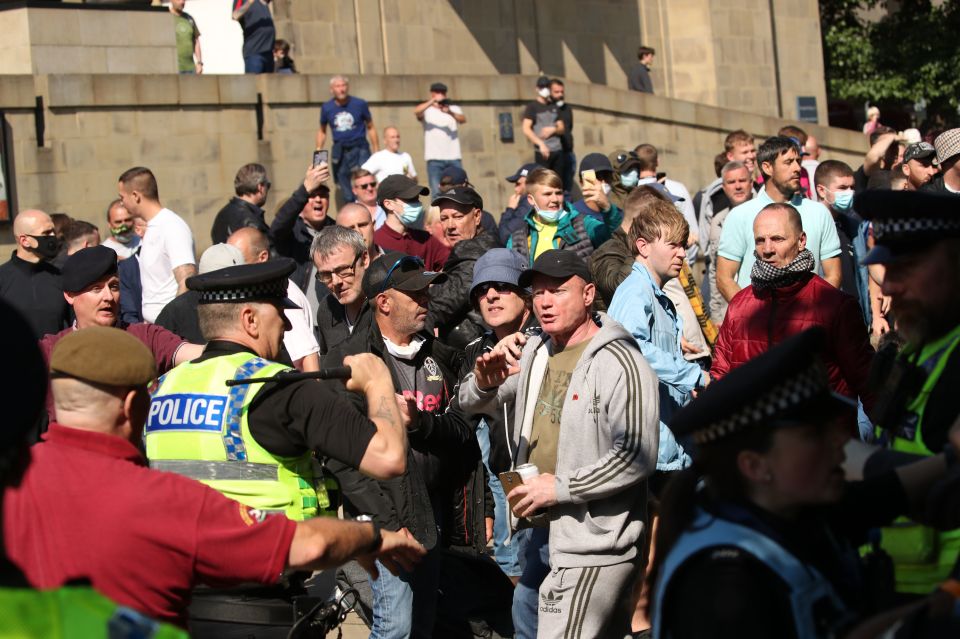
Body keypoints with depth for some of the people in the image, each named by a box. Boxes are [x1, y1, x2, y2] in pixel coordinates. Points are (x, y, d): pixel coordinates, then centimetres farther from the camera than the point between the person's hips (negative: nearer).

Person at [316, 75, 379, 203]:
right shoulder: (327, 108, 2)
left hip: (360, 149, -2)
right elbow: (322, 131, 15)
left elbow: (371, 127, 6)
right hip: (339, 152, 2)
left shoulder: (360, 104, -2)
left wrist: (377, 152, 3)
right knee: (347, 195, 7)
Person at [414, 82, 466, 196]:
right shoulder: (427, 110, 6)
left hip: (454, 157, 2)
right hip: (434, 158, -2)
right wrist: (433, 101, -30)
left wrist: (450, 113, -29)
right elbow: (416, 111, -17)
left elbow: (463, 120, -9)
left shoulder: (454, 109, 12)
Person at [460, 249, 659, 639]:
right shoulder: (534, 352, 10)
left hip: (591, 547, -9)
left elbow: (635, 457, -21)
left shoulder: (619, 363, -15)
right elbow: (472, 404, 13)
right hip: (537, 533, 9)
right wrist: (484, 381, -10)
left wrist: (560, 486, -20)